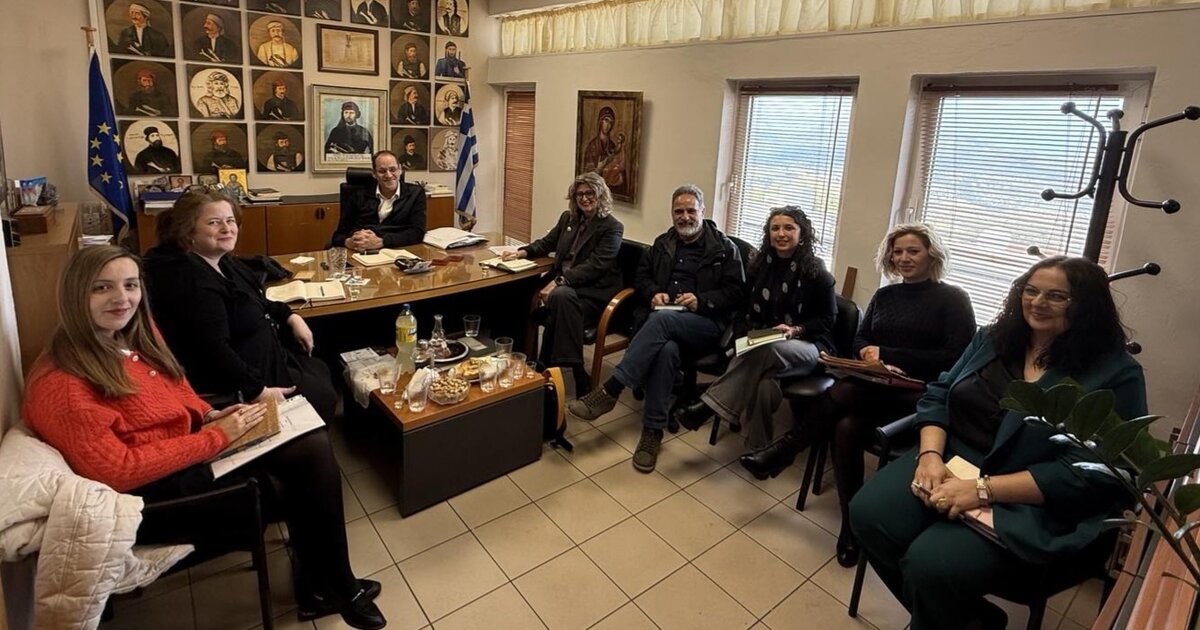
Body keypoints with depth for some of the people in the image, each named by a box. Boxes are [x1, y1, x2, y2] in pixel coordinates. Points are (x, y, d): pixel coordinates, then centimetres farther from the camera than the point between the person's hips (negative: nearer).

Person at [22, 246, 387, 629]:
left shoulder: (136, 335, 1)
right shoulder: (60, 384, -23)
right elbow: (116, 472, -24)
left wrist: (210, 416, -3)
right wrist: (216, 436, -23)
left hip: (186, 448, 8)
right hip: (152, 495, -8)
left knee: (314, 446, -10)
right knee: (298, 489, -13)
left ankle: (322, 585, 5)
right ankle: (338, 589, 13)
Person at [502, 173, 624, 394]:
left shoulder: (612, 227, -4)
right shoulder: (568, 218, 16)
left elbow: (595, 266, -15)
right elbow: (546, 243, 26)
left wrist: (559, 282, -25)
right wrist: (522, 252, 4)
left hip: (593, 291, -6)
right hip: (562, 284, 6)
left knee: (561, 296, -37)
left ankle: (547, 365, -28)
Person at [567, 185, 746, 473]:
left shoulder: (724, 248, 7)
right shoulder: (663, 243, 20)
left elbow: (736, 292, 2)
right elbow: (642, 276, 24)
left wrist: (701, 301, -14)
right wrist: (653, 293, 0)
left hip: (705, 324, -3)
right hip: (664, 322, 3)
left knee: (663, 319, -37)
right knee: (667, 348, -36)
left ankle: (610, 391, -38)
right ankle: (653, 430, -31)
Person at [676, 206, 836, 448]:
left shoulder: (816, 272, -4)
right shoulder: (761, 264, 7)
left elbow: (827, 320, 1)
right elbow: (750, 308, 17)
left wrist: (796, 330, -16)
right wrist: (754, 330, -4)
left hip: (808, 345, -3)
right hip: (764, 341, 4)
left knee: (765, 351, -39)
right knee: (764, 384, -36)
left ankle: (710, 405, -36)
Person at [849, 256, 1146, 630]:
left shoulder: (1115, 375, -7)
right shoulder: (994, 338, 10)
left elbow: (1086, 474, -15)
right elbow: (938, 394, 9)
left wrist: (983, 490, -23)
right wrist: (930, 454, -11)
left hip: (1035, 508, -6)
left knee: (929, 563, -29)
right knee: (868, 514, -18)